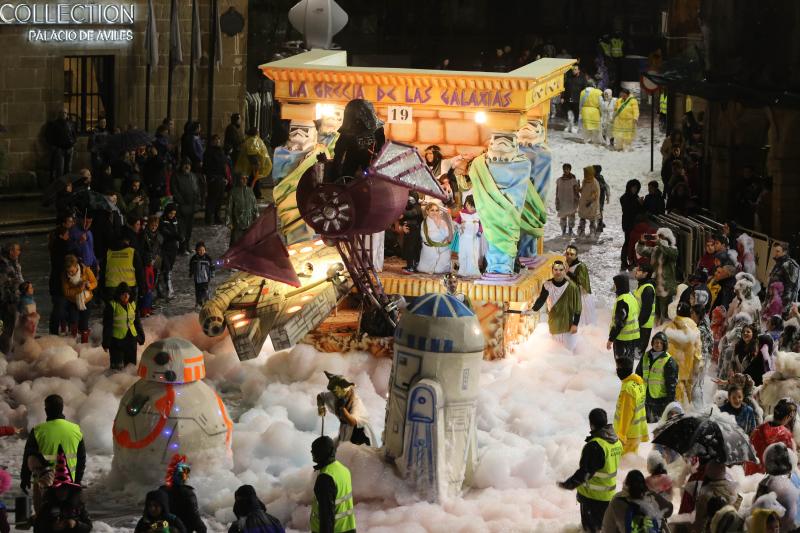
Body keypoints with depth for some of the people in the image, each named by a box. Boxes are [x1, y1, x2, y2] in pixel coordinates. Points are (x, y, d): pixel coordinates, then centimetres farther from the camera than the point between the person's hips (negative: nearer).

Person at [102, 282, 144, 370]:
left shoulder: (132, 304, 8)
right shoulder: (112, 305, -8)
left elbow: (137, 322, 19)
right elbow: (107, 325, -8)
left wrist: (141, 336, 19)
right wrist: (106, 342, -11)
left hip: (131, 339, 5)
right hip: (117, 339, -5)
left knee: (131, 364, 9)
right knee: (117, 366, -5)